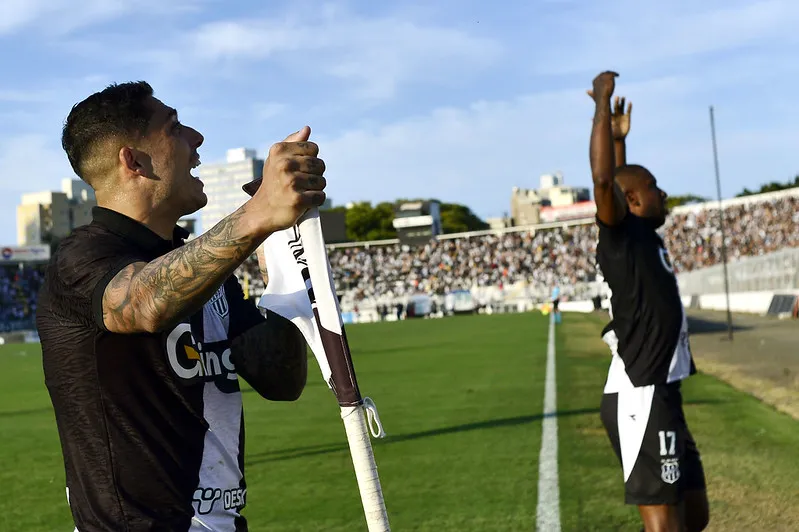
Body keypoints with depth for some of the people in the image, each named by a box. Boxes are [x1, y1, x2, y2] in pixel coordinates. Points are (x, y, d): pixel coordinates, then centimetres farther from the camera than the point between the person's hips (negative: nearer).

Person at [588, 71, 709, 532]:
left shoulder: (644, 236, 14)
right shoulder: (624, 235, -10)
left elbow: (623, 182, 34)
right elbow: (603, 181, -27)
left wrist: (620, 138, 33)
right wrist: (603, 103, -21)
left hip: (660, 395, 10)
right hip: (640, 400, -10)